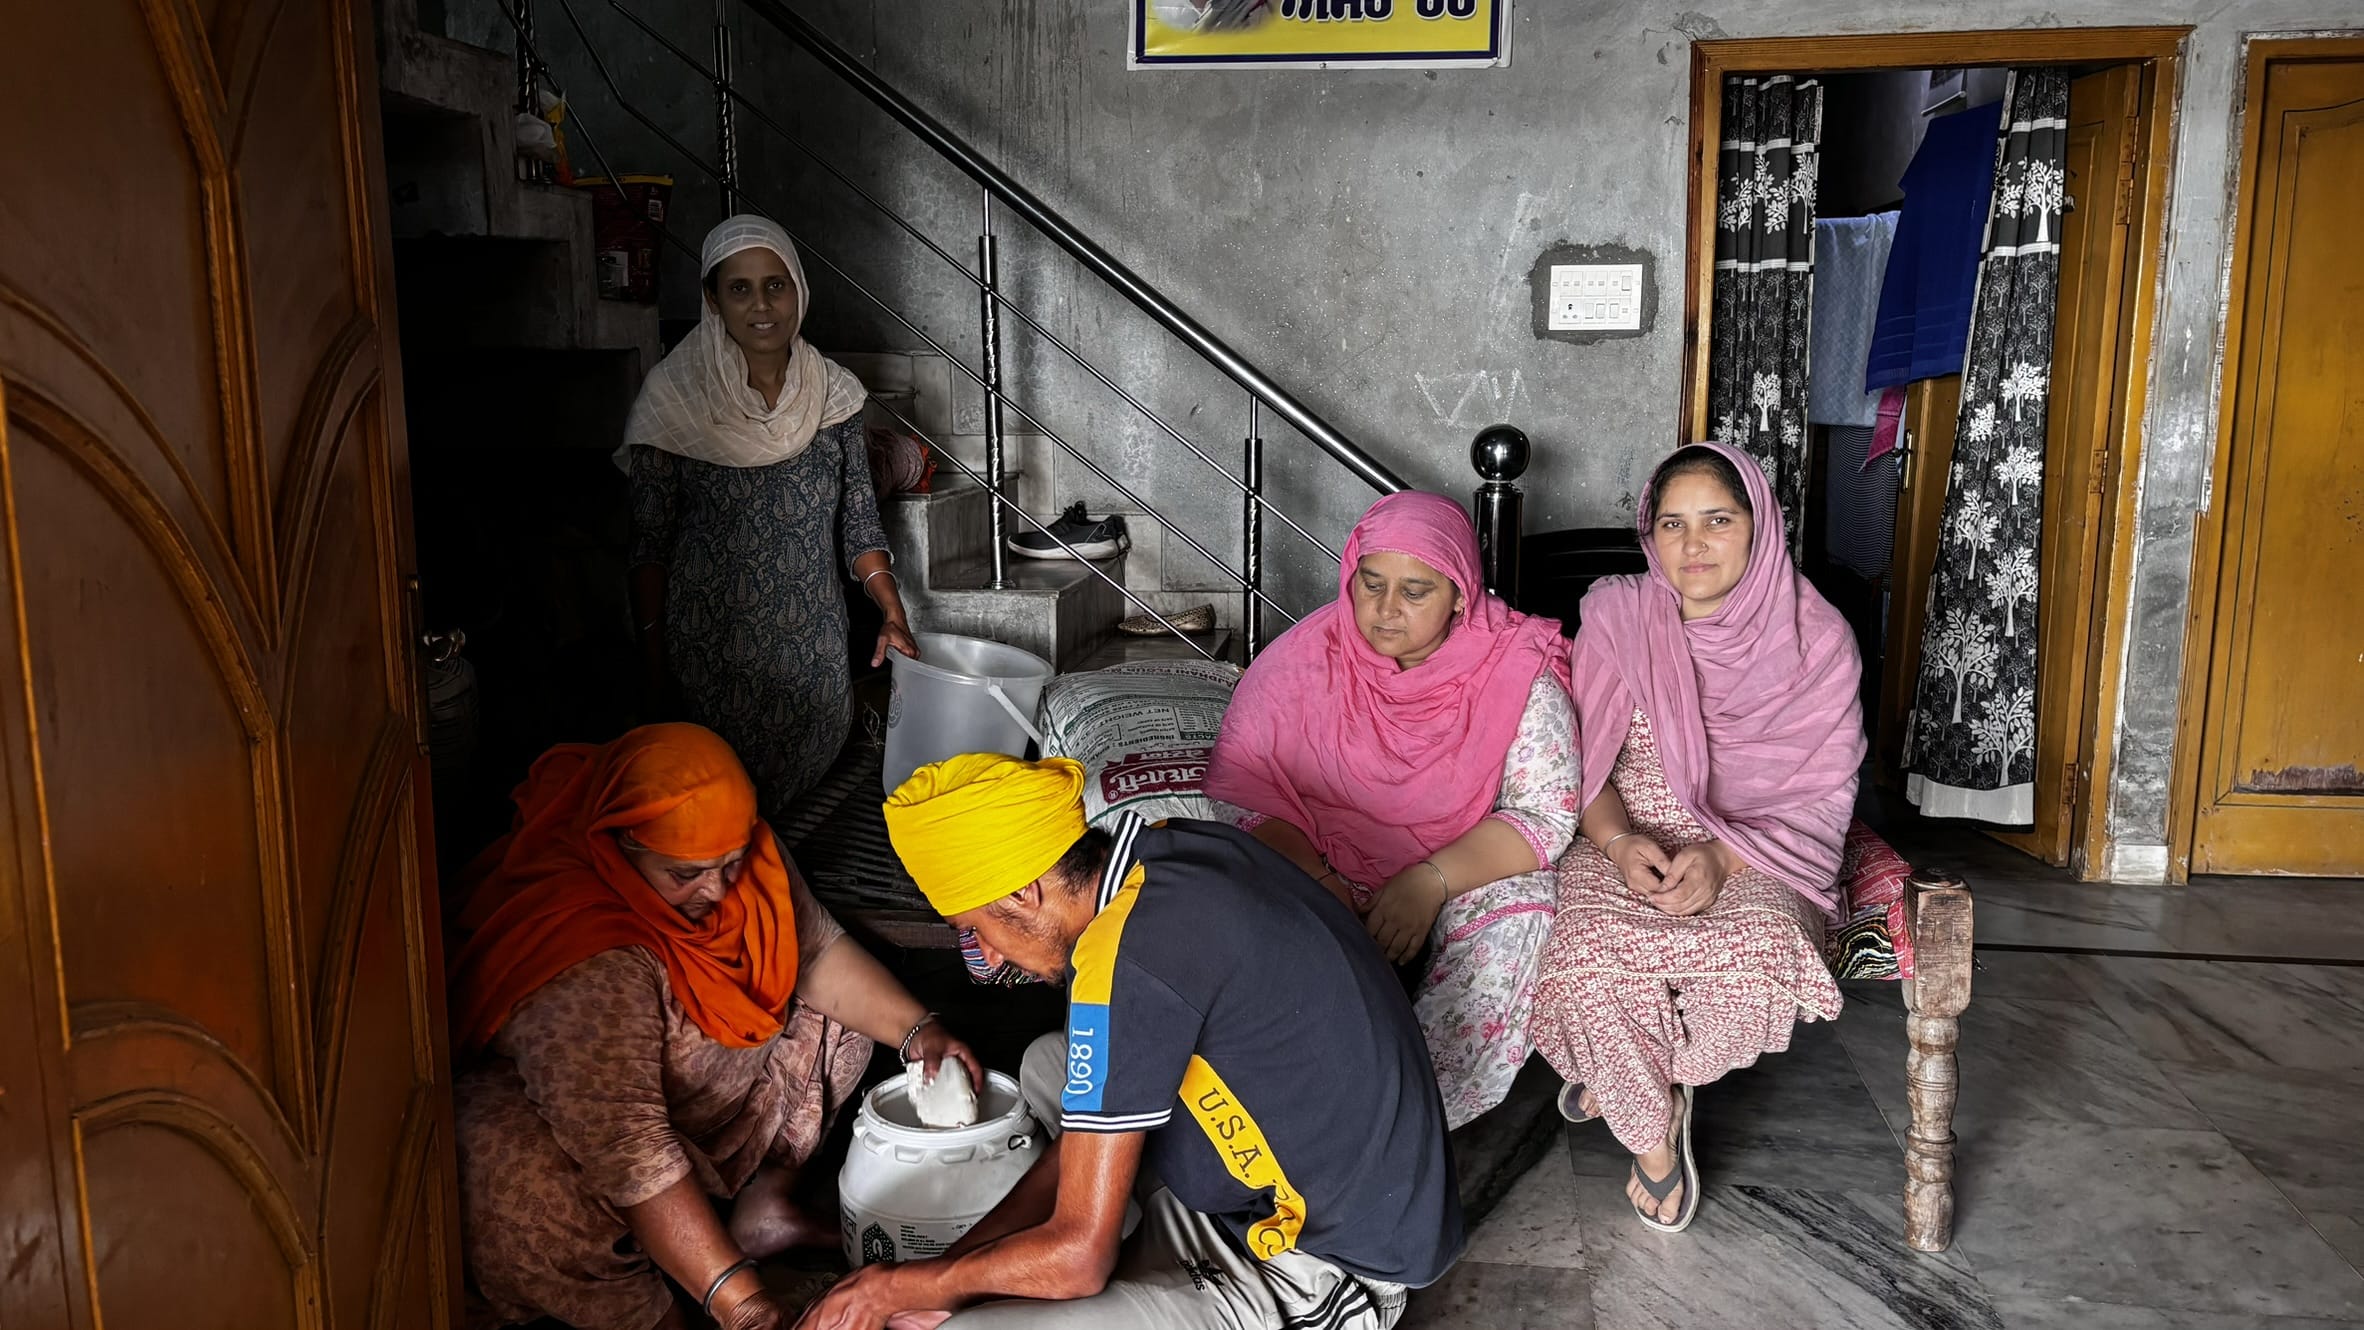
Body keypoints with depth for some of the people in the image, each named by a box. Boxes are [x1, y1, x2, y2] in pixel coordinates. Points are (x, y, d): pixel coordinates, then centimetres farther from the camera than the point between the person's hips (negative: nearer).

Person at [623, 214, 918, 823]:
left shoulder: (832, 392, 2)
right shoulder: (675, 397, -8)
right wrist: (654, 665, -5)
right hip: (713, 651, -3)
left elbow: (858, 520, 8)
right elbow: (649, 543, -5)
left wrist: (894, 613, -1)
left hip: (814, 646, 3)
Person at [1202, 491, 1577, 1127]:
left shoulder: (1517, 671, -11)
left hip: (1465, 867, -1)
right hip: (1328, 859, 1)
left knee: (1516, 912, -33)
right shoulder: (1305, 657, -7)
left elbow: (1547, 813, -13)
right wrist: (1311, 880, -22)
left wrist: (1432, 881, -27)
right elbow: (1242, 781, -6)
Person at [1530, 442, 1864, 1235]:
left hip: (1758, 857, 0)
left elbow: (1823, 793, -3)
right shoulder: (1615, 619, 1)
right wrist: (1620, 842, -18)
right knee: (1589, 960, -31)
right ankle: (1654, 1132, -1)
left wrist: (1724, 857, -20)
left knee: (1758, 954, -34)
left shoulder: (1814, 637, -2)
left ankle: (1627, 1078, -2)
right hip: (1629, 849, 1)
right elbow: (1583, 762, 3)